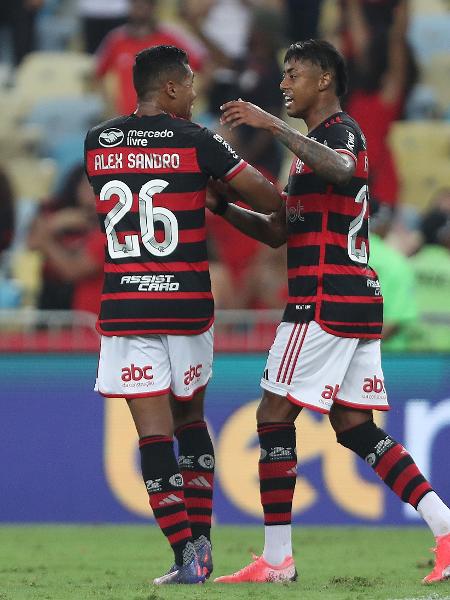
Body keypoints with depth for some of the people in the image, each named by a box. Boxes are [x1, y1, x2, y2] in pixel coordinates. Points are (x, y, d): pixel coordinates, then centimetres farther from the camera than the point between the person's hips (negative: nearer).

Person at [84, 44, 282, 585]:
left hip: (124, 309, 1)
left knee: (154, 431, -2)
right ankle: (200, 541, 15)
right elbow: (267, 197, -3)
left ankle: (186, 555, -10)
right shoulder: (195, 142, -5)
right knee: (190, 418, 18)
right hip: (186, 306, -1)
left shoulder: (98, 144, 5)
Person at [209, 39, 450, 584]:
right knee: (354, 428, 7)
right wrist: (221, 206, 14)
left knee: (274, 417, -5)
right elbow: (278, 231, 27)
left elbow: (341, 170, -34)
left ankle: (276, 559, -3)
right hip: (357, 300, 10)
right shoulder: (315, 144, 24)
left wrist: (271, 124, -34)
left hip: (325, 301, -10)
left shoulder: (342, 131, -7)